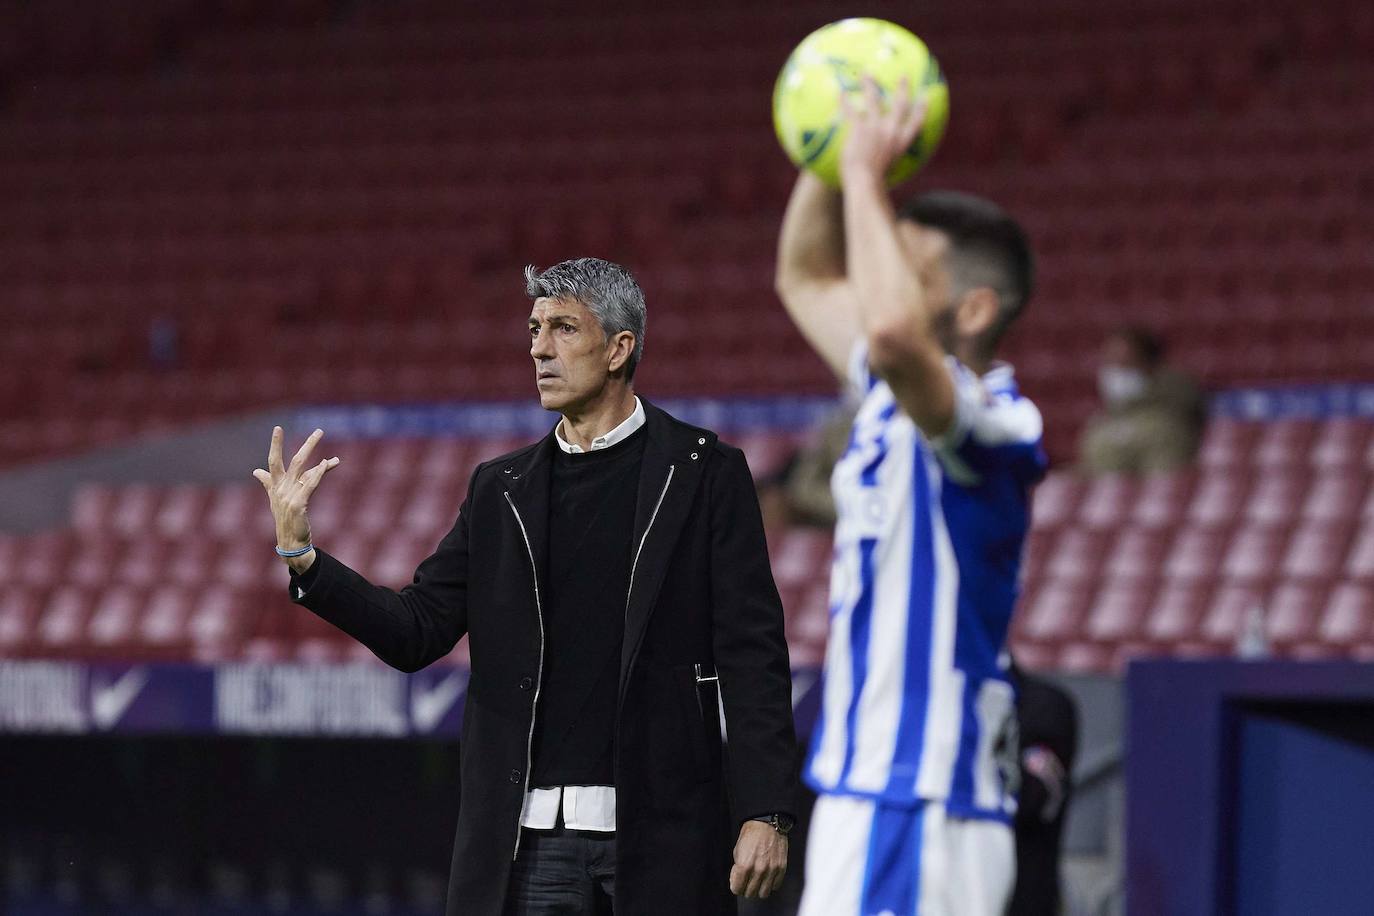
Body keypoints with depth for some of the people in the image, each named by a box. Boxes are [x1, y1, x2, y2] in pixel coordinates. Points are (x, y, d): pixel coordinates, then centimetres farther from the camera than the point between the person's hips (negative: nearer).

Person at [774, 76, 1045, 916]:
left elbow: (892, 330, -37)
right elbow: (809, 283, 29)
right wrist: (832, 152, 12)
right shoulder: (896, 402, 13)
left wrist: (867, 177, -24)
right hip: (869, 793, 10)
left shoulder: (993, 427, -15)